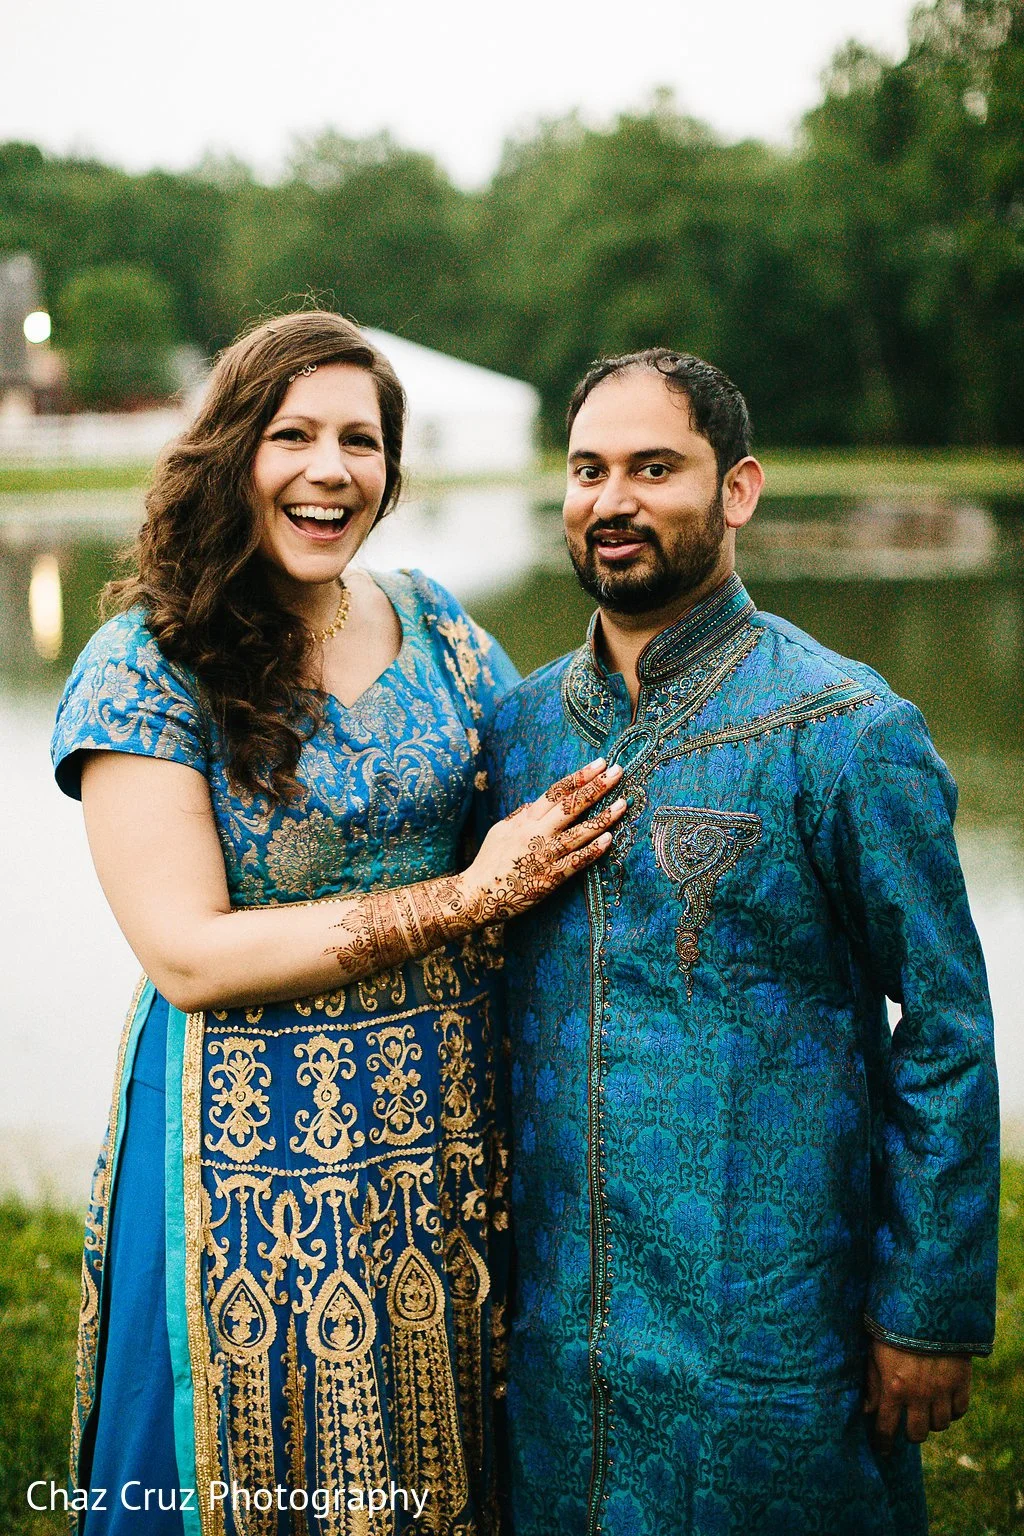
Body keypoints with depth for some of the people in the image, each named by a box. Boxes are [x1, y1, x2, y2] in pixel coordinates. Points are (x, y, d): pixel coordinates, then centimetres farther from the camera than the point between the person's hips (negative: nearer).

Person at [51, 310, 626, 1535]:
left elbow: (565, 806, 14)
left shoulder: (434, 629, 3)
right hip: (256, 1153, -4)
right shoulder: (147, 666, -11)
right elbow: (188, 955, -17)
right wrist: (466, 896, -18)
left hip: (451, 1121, 4)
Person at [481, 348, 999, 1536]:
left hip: (767, 1327, -4)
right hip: (554, 1319, 5)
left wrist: (933, 1312, -8)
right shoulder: (519, 727, 4)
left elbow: (945, 1036, -8)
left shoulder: (845, 731, -11)